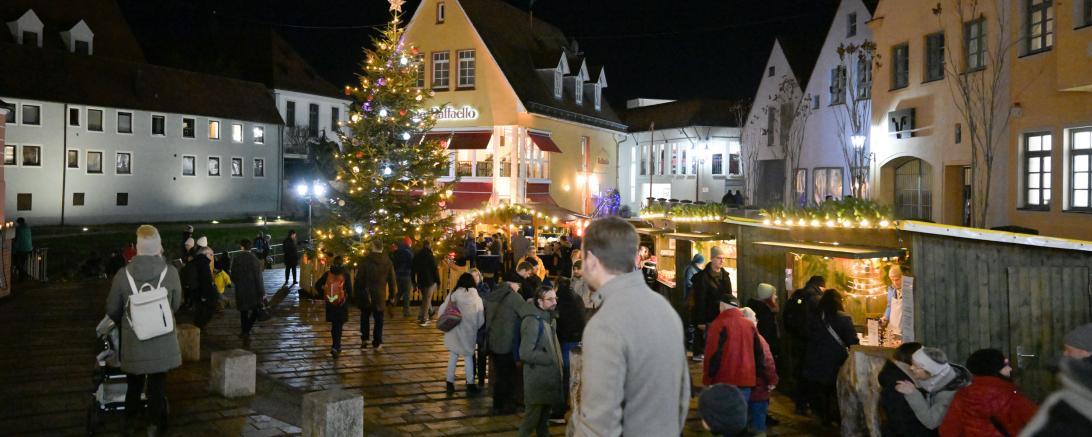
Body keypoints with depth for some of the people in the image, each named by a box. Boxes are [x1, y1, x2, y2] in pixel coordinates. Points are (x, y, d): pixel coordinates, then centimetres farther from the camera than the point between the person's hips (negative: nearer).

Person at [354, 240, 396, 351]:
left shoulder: (366, 260, -9)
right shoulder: (387, 261, -1)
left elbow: (359, 279, -7)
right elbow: (392, 280, 4)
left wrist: (356, 293, 2)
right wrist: (392, 295, 12)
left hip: (366, 294, -1)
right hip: (380, 295, 1)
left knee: (365, 317, 17)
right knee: (379, 320, 7)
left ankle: (364, 339, 15)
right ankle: (377, 343, 5)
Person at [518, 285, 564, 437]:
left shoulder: (550, 319, 10)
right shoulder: (533, 321, -20)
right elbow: (525, 353, -26)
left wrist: (556, 361, 7)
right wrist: (550, 359, -19)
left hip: (548, 376, 9)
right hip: (537, 378, -9)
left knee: (545, 414, 20)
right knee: (533, 415, 0)